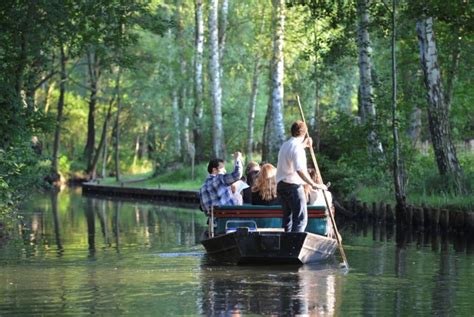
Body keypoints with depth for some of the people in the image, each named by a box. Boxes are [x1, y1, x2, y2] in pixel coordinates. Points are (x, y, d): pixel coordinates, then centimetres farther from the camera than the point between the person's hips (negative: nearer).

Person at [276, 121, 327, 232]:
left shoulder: (285, 145, 12)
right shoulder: (298, 148, -17)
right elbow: (300, 170, -27)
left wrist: (304, 144, 44)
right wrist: (313, 184, -25)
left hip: (281, 185, 9)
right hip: (293, 185, -9)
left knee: (287, 217, 16)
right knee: (301, 219, -8)